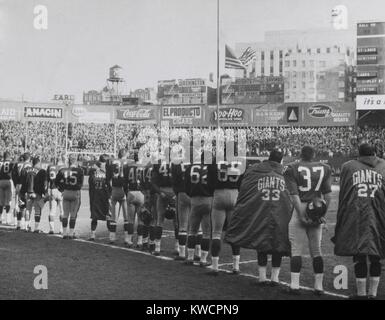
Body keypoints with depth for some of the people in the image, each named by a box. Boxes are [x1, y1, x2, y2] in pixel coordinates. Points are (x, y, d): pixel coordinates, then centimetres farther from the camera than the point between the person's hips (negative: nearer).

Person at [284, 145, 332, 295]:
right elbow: (327, 195, 2)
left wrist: (301, 215, -10)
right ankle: (319, 286, 14)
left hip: (300, 210, -3)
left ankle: (295, 285, 0)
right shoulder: (324, 169, 8)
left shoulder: (292, 169, -1)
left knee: (296, 249, 3)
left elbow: (294, 195, -9)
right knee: (316, 249, 12)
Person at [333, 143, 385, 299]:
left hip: (355, 215, -1)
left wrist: (340, 221, 11)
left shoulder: (348, 166, 10)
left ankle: (361, 294, 6)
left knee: (359, 257, 2)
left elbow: (343, 195, 8)